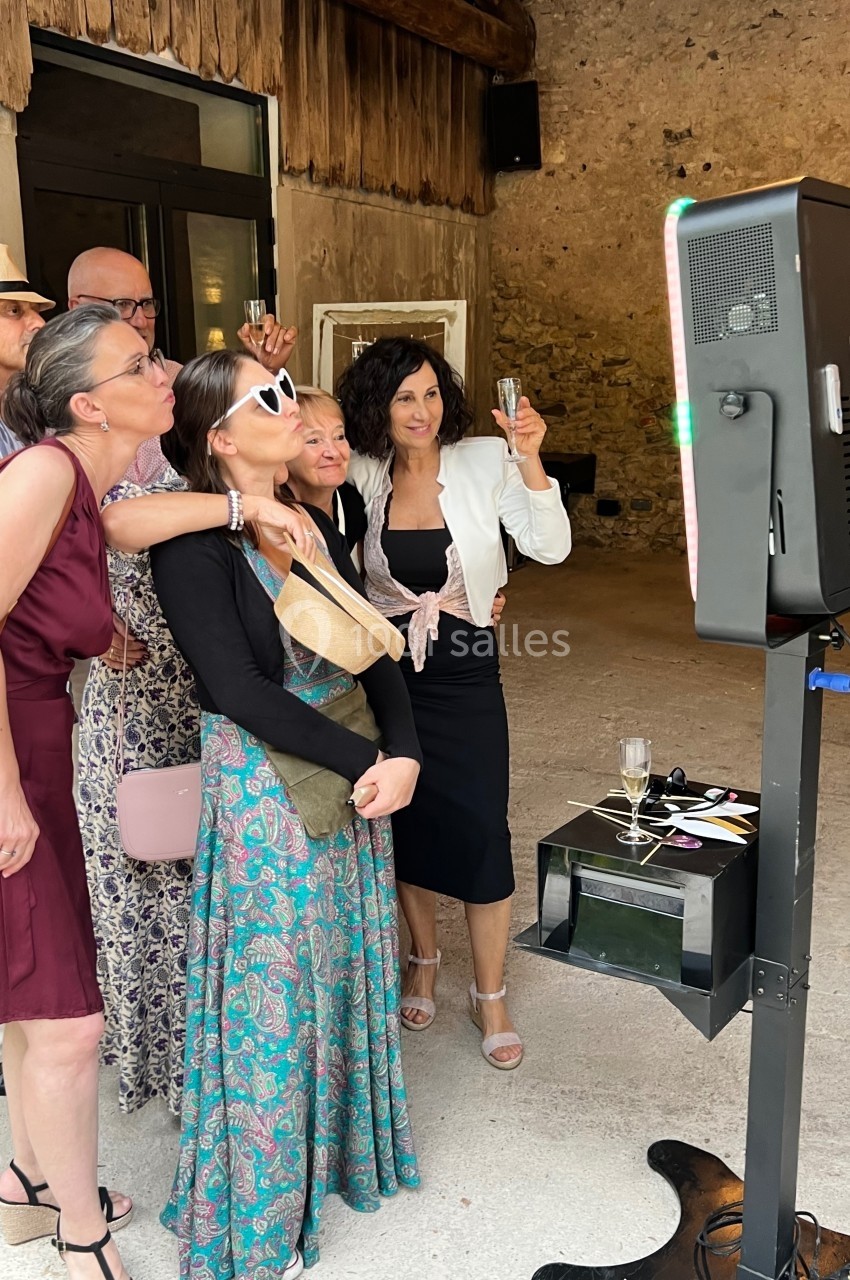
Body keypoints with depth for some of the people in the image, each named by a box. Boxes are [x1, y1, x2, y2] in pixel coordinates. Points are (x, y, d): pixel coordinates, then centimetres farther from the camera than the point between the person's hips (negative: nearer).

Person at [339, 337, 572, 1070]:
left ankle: (491, 996, 20)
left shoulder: (484, 462, -8)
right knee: (406, 825, 14)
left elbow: (551, 547, -15)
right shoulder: (362, 475, -2)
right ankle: (424, 964, 38)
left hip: (465, 673, -2)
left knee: (481, 831, -1)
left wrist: (530, 460, -28)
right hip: (388, 672, 2)